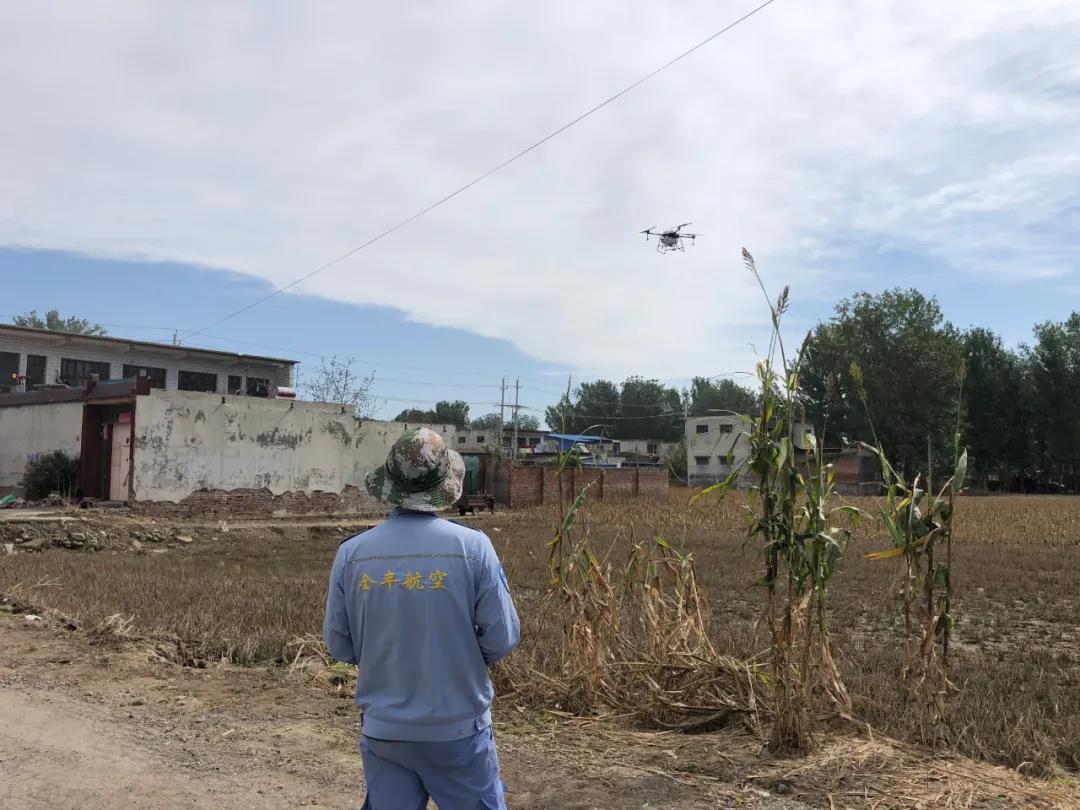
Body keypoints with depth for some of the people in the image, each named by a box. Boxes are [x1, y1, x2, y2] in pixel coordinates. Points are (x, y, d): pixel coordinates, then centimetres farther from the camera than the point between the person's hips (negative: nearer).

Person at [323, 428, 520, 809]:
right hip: (457, 728, -2)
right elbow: (503, 637, -11)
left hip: (383, 729, 2)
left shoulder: (352, 553, -9)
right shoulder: (472, 546, -15)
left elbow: (338, 644, 0)